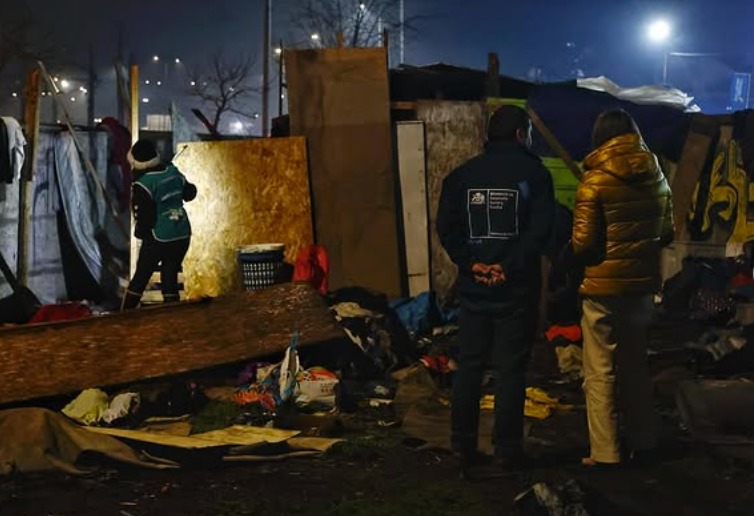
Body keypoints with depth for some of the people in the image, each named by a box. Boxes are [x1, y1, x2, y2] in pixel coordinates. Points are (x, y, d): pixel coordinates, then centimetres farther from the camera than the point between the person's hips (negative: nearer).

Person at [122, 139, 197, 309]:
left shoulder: (143, 184, -18)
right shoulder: (173, 171, 0)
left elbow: (144, 217, -17)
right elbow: (189, 193, 16)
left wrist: (140, 232, 1)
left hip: (159, 238, -5)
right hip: (183, 235, 5)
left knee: (141, 277, 9)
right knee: (170, 277, 11)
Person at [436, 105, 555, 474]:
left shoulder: (462, 175, 7)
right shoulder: (533, 173, -3)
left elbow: (446, 228, -1)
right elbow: (540, 230, -14)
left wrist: (471, 263, -6)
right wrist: (510, 267, -14)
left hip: (474, 286, 3)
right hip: (516, 288, -3)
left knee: (468, 366, 10)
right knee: (510, 368, 2)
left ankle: (463, 447, 13)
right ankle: (507, 449, 5)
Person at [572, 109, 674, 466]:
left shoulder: (595, 181, -14)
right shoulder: (656, 179, 2)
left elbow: (583, 244, -15)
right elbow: (666, 233, 12)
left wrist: (573, 255, 6)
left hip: (604, 287, -6)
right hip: (642, 284, 6)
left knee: (600, 373, 2)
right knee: (635, 364, 20)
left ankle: (605, 452, 3)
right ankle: (642, 440, 28)